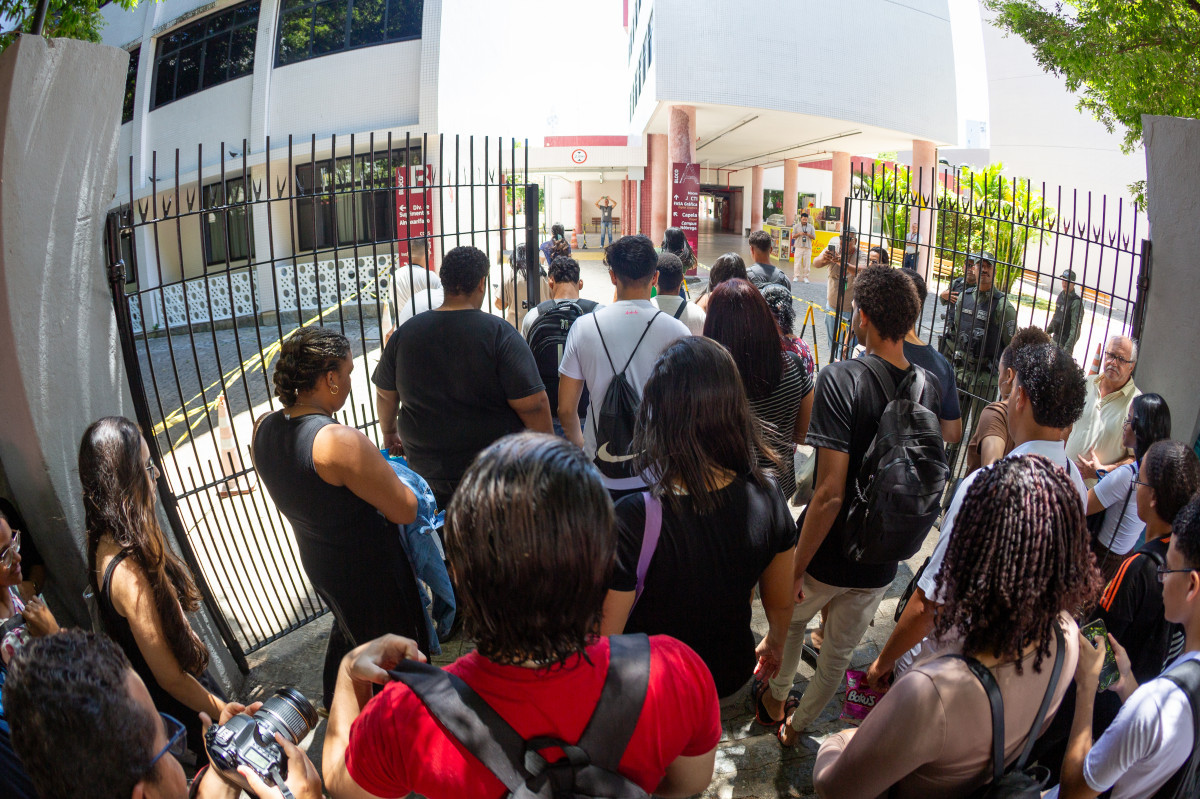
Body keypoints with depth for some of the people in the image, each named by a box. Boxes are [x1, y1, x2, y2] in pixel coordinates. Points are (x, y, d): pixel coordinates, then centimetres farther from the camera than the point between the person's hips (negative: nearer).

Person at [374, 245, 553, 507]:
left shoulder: (405, 335, -1)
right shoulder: (500, 334, -14)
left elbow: (385, 395, 12)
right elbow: (532, 405, -17)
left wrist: (389, 432, 31)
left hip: (426, 471, 4)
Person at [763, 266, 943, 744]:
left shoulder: (841, 380, -25)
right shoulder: (928, 388, -7)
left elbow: (830, 493, -27)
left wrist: (795, 569, -19)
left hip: (828, 556, -4)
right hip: (881, 561, 4)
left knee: (790, 619, 26)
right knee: (840, 651, 22)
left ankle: (776, 698, 48)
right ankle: (797, 725, 43)